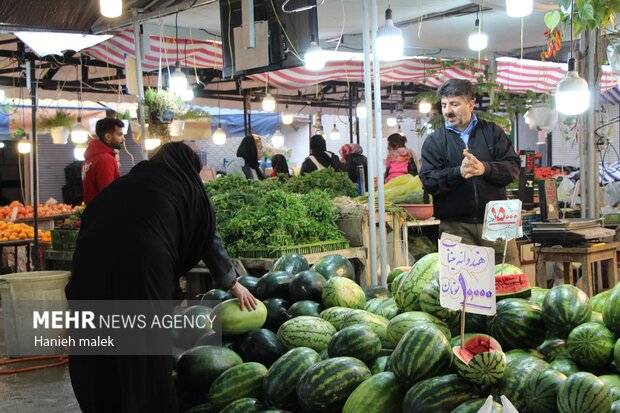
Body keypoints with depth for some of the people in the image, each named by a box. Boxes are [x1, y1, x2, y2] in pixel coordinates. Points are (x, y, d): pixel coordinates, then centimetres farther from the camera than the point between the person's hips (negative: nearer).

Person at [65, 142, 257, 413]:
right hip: (143, 266, -4)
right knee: (147, 359, 12)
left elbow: (91, 220, 22)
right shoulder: (188, 187, 18)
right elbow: (209, 238, 25)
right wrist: (232, 283, 37)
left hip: (90, 263, 4)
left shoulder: (125, 182, 26)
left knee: (95, 359, 16)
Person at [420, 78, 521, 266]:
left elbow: (513, 167, 2)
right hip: (455, 227, -1)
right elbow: (429, 182, -3)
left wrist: (484, 168, -16)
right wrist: (459, 172, -19)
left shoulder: (492, 132, 12)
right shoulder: (434, 142, 9)